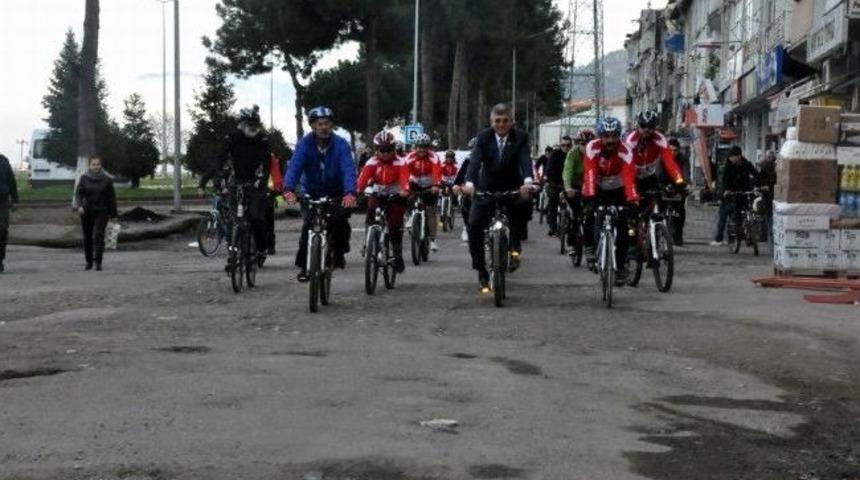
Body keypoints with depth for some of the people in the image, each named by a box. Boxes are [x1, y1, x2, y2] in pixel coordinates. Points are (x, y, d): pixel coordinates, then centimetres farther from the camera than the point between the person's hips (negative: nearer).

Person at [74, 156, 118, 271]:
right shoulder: (84, 178, 0)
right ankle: (89, 261, 20)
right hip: (86, 212, 2)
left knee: (99, 236, -15)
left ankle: (98, 262, -16)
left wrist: (113, 214, 1)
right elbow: (78, 193, -5)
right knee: (87, 237, 7)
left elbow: (111, 198, 2)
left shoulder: (106, 180, -1)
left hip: (101, 212, -2)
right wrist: (79, 205, -25)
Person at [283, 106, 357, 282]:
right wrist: (288, 189, -44)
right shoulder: (304, 144, -13)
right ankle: (304, 266, -4)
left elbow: (348, 169, -28)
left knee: (340, 221, -17)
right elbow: (295, 166, -26)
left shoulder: (341, 144, -15)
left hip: (336, 193, 0)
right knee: (308, 225, -16)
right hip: (311, 193, 0)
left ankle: (338, 252, 12)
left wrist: (350, 193, -46)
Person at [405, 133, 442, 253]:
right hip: (416, 185, 2)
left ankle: (432, 240, -1)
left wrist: (435, 186, -55)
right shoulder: (410, 157, -18)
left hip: (430, 186, -2)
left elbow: (437, 172, -37)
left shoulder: (433, 157, -22)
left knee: (431, 211, -5)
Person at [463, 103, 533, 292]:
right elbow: (475, 160, -22)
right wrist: (469, 183, -41)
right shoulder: (483, 137, -8)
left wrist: (527, 181, -46)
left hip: (512, 188, -1)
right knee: (474, 225, -14)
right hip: (487, 189, 1)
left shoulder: (520, 137, -10)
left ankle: (515, 243, -7)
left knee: (525, 202, -32)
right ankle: (481, 273, 0)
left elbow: (525, 159, -25)